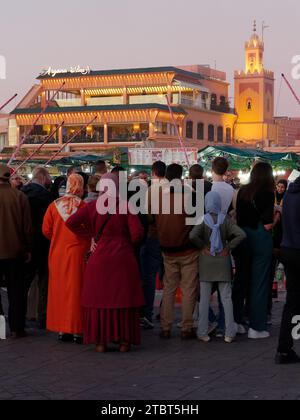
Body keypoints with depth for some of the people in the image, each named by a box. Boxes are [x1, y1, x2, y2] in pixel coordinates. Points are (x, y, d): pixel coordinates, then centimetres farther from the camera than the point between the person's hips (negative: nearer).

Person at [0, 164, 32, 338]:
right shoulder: (20, 196, -7)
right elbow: (27, 226, -3)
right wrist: (28, 249, 7)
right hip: (15, 251, 1)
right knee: (16, 291, 8)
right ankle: (17, 328, 10)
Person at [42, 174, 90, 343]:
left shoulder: (54, 206, -3)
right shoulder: (85, 207, -14)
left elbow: (46, 230, 1)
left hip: (57, 254, 3)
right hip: (78, 254, -3)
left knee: (59, 290, 11)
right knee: (76, 290, 4)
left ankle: (61, 329, 15)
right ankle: (77, 330, 6)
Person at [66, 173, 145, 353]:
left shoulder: (92, 207, -1)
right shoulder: (126, 207, -7)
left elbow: (71, 222, -2)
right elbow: (137, 232, -13)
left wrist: (91, 234, 5)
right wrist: (129, 244, 6)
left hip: (100, 259, 1)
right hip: (123, 258, -1)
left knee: (100, 298, 8)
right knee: (123, 298, 7)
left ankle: (101, 341, 8)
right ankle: (124, 340, 8)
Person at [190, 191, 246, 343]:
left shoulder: (203, 220, -8)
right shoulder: (225, 219, -5)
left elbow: (193, 235, -23)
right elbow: (241, 235, -15)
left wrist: (203, 246, -8)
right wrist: (229, 247, -5)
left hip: (206, 261, 0)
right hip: (223, 262, 1)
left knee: (204, 298, 6)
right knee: (226, 298, 6)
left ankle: (203, 332, 8)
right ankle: (229, 333, 6)